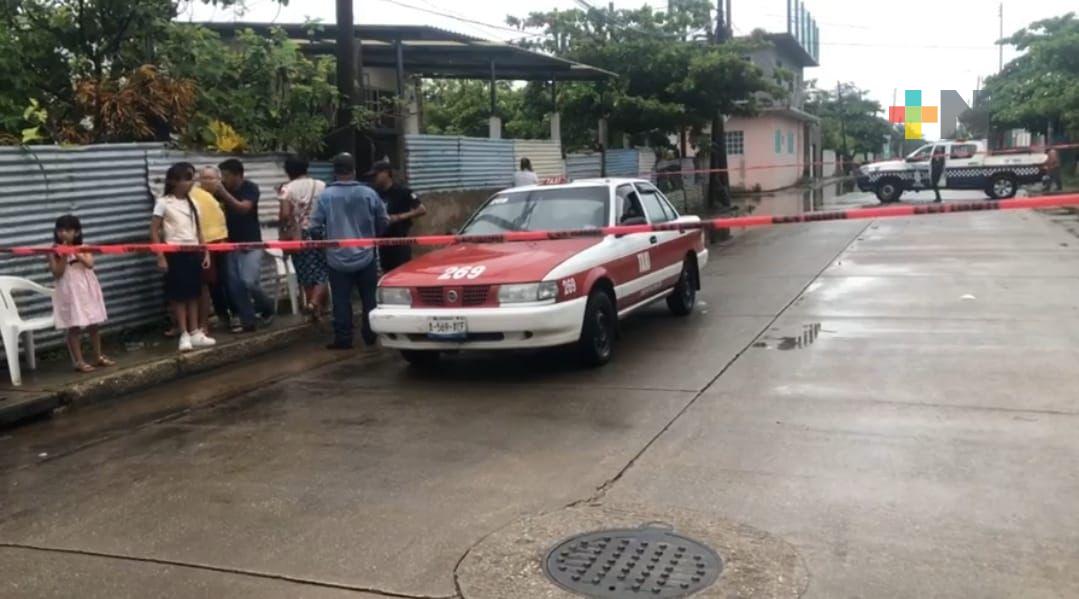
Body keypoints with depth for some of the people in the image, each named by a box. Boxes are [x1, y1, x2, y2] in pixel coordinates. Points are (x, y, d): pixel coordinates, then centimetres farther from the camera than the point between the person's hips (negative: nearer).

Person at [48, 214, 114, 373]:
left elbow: (90, 264, -13)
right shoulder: (54, 252, -3)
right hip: (69, 293, -3)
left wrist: (76, 252, -16)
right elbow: (57, 274, -10)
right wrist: (63, 256, -17)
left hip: (87, 290, 3)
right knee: (74, 327, -1)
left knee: (93, 325, 9)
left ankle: (98, 357, 21)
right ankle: (79, 362, 5)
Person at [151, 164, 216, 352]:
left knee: (193, 293, 8)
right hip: (175, 253, -5)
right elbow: (154, 231, -7)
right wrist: (160, 256, -13)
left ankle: (195, 333, 14)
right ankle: (184, 335, 4)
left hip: (193, 252, 5)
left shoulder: (192, 202, 12)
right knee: (179, 295, -1)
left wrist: (205, 252, 8)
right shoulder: (164, 202, -5)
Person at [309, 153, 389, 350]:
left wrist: (326, 240, 15)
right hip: (365, 256, 1)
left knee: (341, 300, 4)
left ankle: (343, 338, 5)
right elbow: (384, 222, 4)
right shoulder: (369, 193, -4)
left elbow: (315, 225, -5)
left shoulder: (326, 196, -8)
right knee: (370, 298, 12)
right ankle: (371, 336, 17)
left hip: (338, 259, -1)